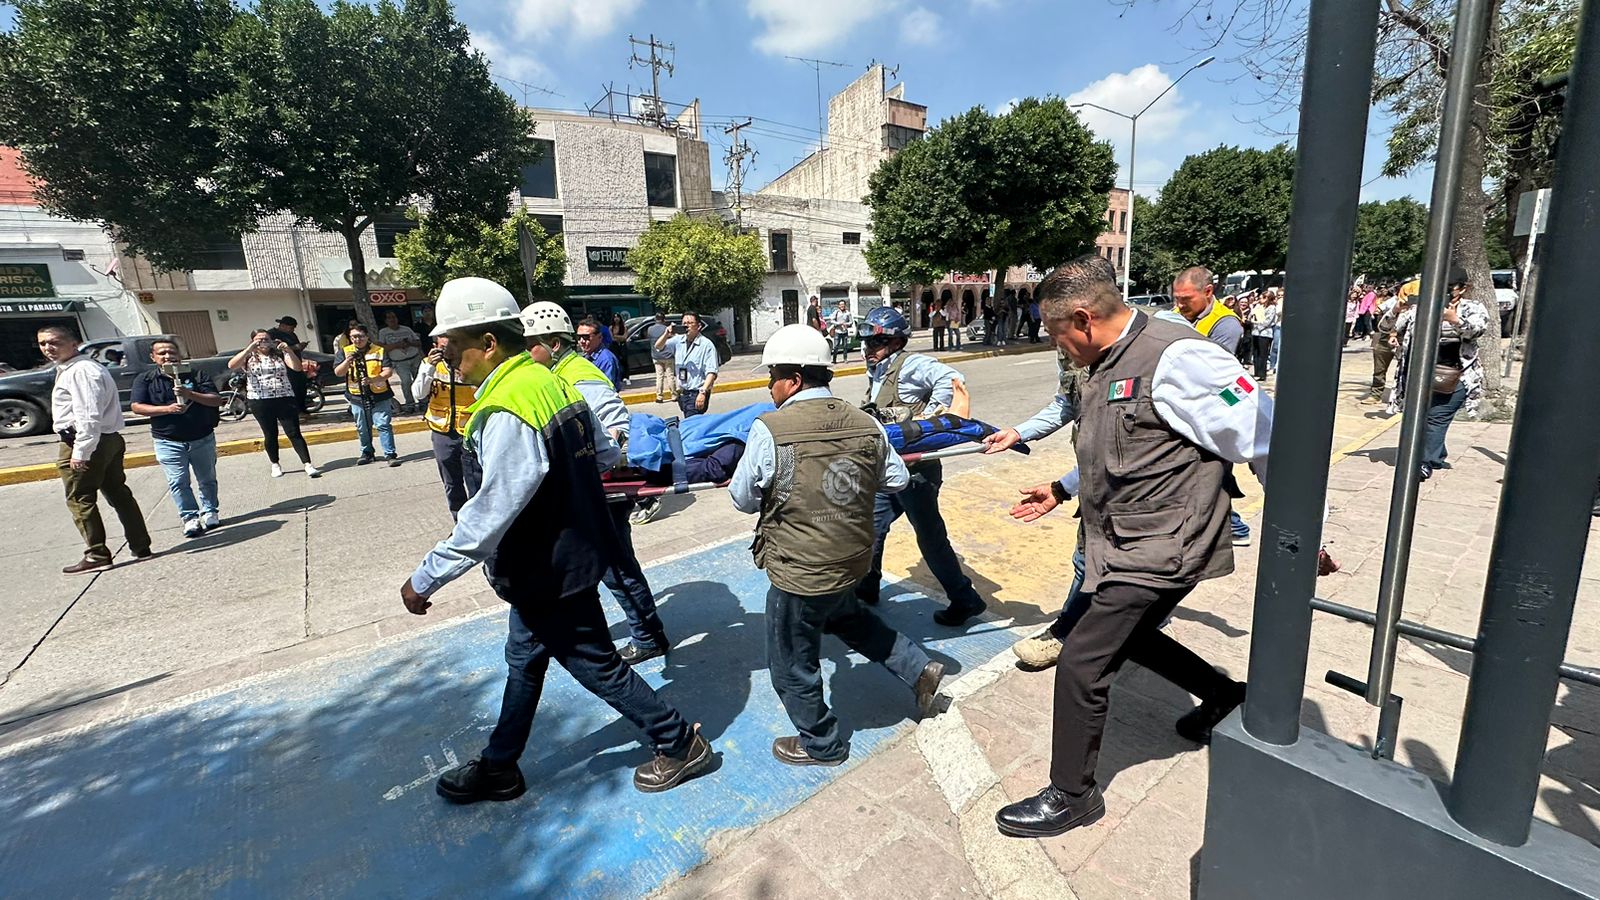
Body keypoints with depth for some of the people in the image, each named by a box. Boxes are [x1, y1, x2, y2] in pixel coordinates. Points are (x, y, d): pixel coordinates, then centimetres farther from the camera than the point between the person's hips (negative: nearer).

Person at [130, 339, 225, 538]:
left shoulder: (197, 375, 3)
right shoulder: (145, 379, 2)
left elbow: (217, 400, -6)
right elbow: (137, 407, -6)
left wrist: (191, 395, -22)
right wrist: (167, 409, -20)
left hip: (203, 438, 1)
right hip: (168, 442, -1)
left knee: (207, 479, 10)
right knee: (178, 482, -6)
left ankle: (210, 512, 22)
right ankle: (190, 518, -1)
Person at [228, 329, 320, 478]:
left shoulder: (280, 354, 8)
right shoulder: (248, 357, 5)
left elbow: (297, 367, -7)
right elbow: (231, 365, -14)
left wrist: (289, 351, -22)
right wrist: (248, 349, -21)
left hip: (285, 399, 0)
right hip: (260, 402, 0)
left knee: (294, 433, -3)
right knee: (270, 435, 9)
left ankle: (308, 465, -6)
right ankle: (275, 465, 22)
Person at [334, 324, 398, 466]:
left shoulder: (379, 351, 1)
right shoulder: (345, 352, 7)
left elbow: (388, 371, -7)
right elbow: (337, 372, 0)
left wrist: (372, 379, -22)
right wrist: (347, 361, -19)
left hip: (380, 396, -3)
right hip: (357, 398, 3)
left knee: (384, 425, -6)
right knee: (362, 428, 13)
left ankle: (390, 454, -3)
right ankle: (366, 453, 28)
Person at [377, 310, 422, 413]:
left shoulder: (407, 329, 13)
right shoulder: (383, 332, 5)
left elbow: (419, 342, 13)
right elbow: (381, 347, -7)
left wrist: (409, 343, -8)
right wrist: (397, 345, -14)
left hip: (415, 358, 3)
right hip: (400, 362, -3)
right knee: (406, 380, -21)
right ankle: (410, 404, -11)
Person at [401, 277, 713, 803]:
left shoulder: (505, 413, -27)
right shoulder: (549, 381, 1)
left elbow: (491, 513, -29)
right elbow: (605, 455, 9)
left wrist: (426, 578, -20)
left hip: (550, 570, -10)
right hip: (565, 553, 10)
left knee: (596, 665, 7)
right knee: (524, 659, 23)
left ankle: (680, 745, 25)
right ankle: (498, 768, 43)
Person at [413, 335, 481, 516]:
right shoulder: (430, 363, 1)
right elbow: (418, 393, -10)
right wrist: (429, 368, -21)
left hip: (470, 432, -3)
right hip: (443, 433, 3)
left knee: (476, 484, -3)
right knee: (452, 485, 16)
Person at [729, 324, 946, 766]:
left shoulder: (769, 430, -20)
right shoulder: (866, 423, -5)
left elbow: (744, 500, -8)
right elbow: (897, 480, 6)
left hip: (799, 572, -6)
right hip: (853, 560, 7)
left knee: (792, 666, 17)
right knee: (845, 614, 37)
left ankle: (820, 745, 38)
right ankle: (919, 668, 39)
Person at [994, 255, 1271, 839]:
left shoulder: (1175, 358, -22)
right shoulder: (1109, 366, 8)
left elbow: (1264, 436, -19)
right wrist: (1059, 491, 17)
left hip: (1157, 552, -10)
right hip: (1123, 545, 10)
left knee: (1082, 663, -4)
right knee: (1130, 636, 28)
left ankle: (1070, 796, 17)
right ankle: (1223, 696, 53)